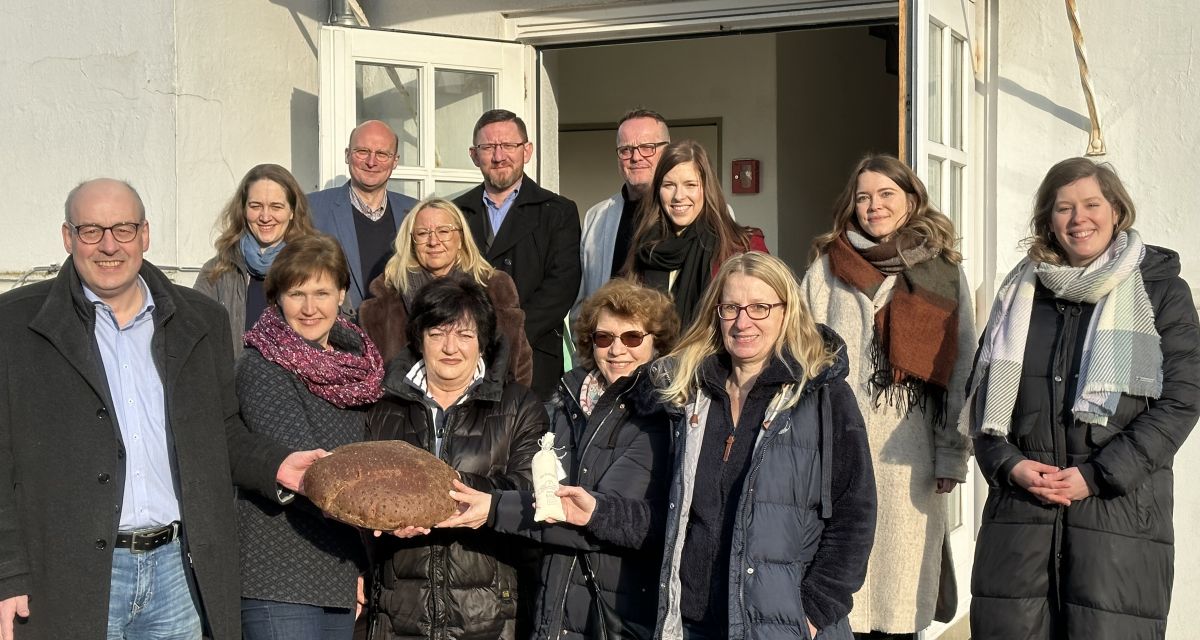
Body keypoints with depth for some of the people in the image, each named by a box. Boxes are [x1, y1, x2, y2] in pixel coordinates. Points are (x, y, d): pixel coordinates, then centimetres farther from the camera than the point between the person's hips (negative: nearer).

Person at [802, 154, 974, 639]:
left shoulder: (944, 272, 9)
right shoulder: (826, 269, 9)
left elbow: (962, 370, 5)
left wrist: (952, 456, -1)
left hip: (910, 453, 0)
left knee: (900, 584, 2)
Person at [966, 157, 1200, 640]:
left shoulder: (1161, 290, 5)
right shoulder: (1021, 290, 15)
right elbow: (984, 391, 14)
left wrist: (1096, 476, -11)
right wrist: (1008, 464, -4)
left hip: (1119, 506, -3)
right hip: (1019, 503, 3)